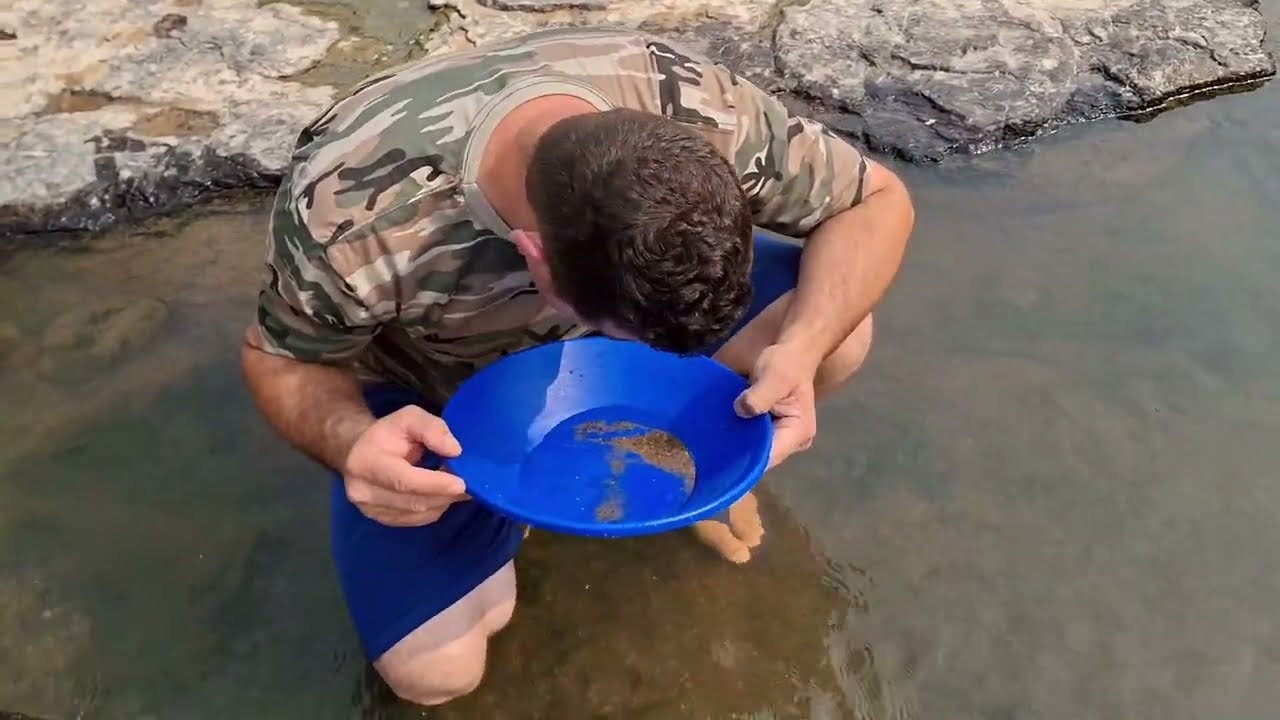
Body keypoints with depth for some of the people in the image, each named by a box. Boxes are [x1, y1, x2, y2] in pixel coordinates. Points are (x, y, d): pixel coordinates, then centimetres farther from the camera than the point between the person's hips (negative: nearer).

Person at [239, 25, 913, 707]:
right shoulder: (350, 218, -39)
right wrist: (350, 441, -42)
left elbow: (876, 200, -18)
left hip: (593, 289, 2)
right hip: (435, 389, -1)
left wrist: (801, 348, -38)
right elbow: (280, 360, -19)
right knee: (434, 670, -14)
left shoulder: (701, 111, -34)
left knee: (836, 333, -20)